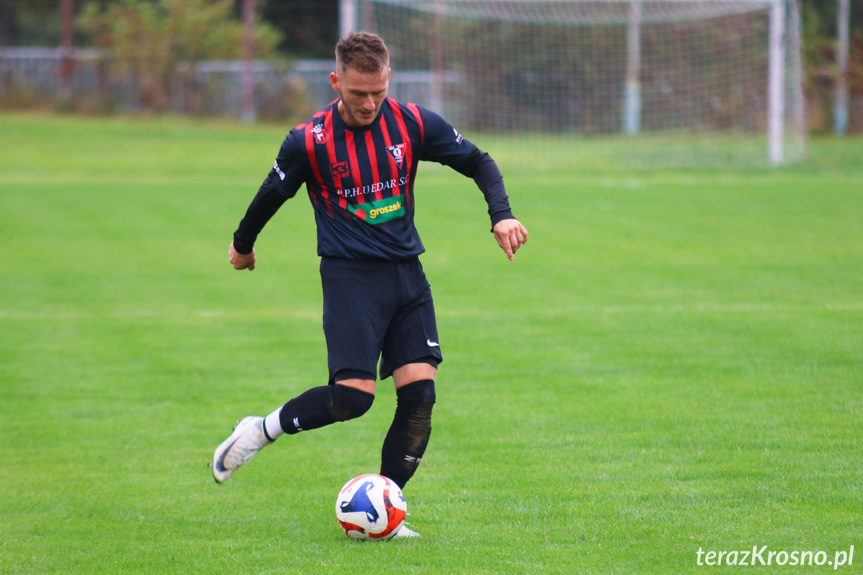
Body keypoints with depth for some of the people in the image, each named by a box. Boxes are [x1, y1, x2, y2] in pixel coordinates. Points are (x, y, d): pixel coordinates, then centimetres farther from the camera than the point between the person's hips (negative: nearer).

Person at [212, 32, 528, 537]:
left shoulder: (413, 124, -1)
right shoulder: (309, 141, -9)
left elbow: (478, 162, 11)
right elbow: (271, 196, 8)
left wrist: (502, 214, -4)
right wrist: (243, 244, 22)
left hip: (407, 273, 4)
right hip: (349, 274, -4)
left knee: (420, 393, -8)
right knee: (353, 395, -18)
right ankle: (259, 432, 7)